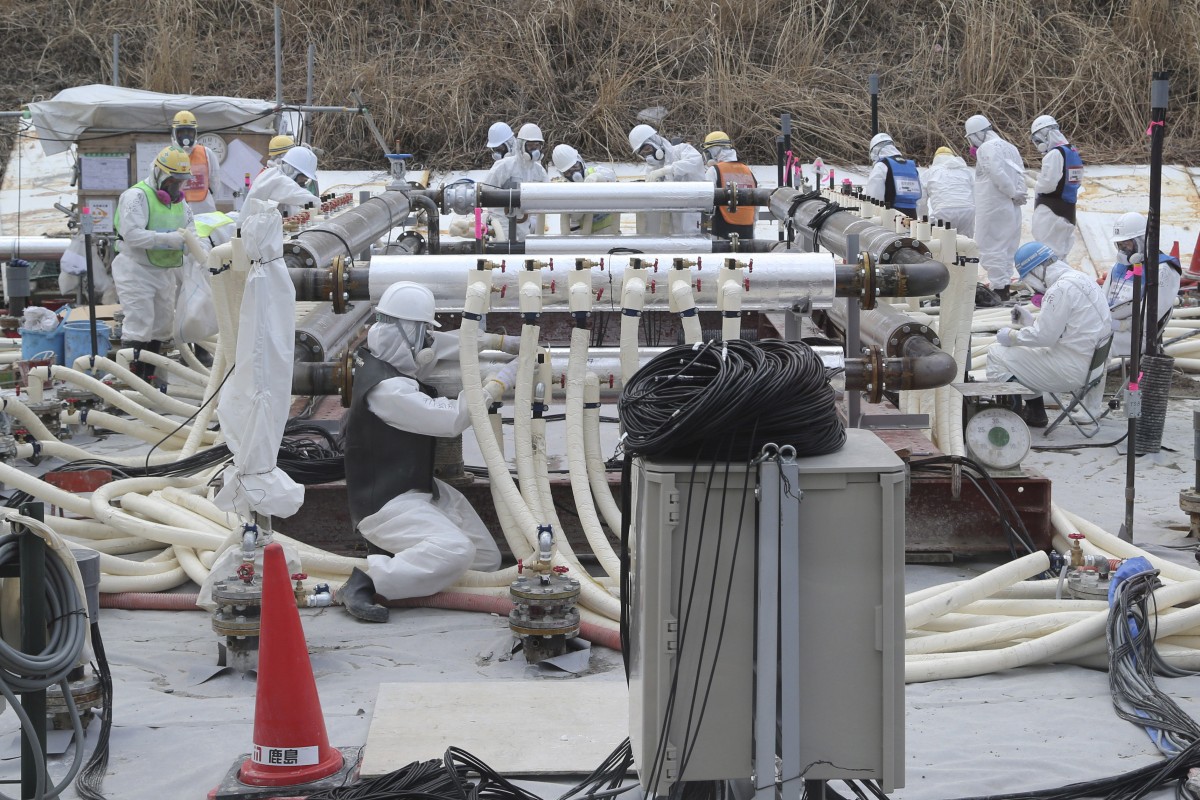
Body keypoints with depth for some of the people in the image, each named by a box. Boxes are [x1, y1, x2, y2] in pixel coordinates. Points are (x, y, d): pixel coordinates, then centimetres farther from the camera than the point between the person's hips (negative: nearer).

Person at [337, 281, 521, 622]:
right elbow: (454, 417, -25)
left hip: (421, 489, 10)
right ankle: (367, 580, -22)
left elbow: (451, 343, 18)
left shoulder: (395, 358, 4)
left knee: (487, 560, 5)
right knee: (456, 552, -32)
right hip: (384, 504, -10)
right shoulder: (385, 388, -24)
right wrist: (507, 375, -18)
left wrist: (510, 343, 11)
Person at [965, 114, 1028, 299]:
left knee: (991, 248, -5)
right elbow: (1020, 174, 11)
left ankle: (999, 287, -8)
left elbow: (998, 174, -23)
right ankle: (1005, 286, 20)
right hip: (1011, 208, 9)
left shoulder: (986, 149, -12)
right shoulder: (1009, 147, 15)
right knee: (1005, 248, 15)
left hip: (991, 207, -9)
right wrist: (1018, 194, 0)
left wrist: (1013, 193, -13)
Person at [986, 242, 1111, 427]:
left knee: (996, 353, -6)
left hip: (1070, 370, -10)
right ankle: (1034, 414, 29)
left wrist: (1011, 335, -4)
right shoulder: (1080, 278, 12)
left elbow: (1044, 336, -17)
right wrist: (1029, 321, 19)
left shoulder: (1061, 289, -19)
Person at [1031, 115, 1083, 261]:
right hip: (1068, 210, 9)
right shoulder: (1073, 153, 12)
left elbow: (1048, 183, -22)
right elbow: (1076, 182, 15)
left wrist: (1036, 187, 0)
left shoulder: (1054, 154, -17)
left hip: (1050, 211, -9)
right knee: (1060, 252, 14)